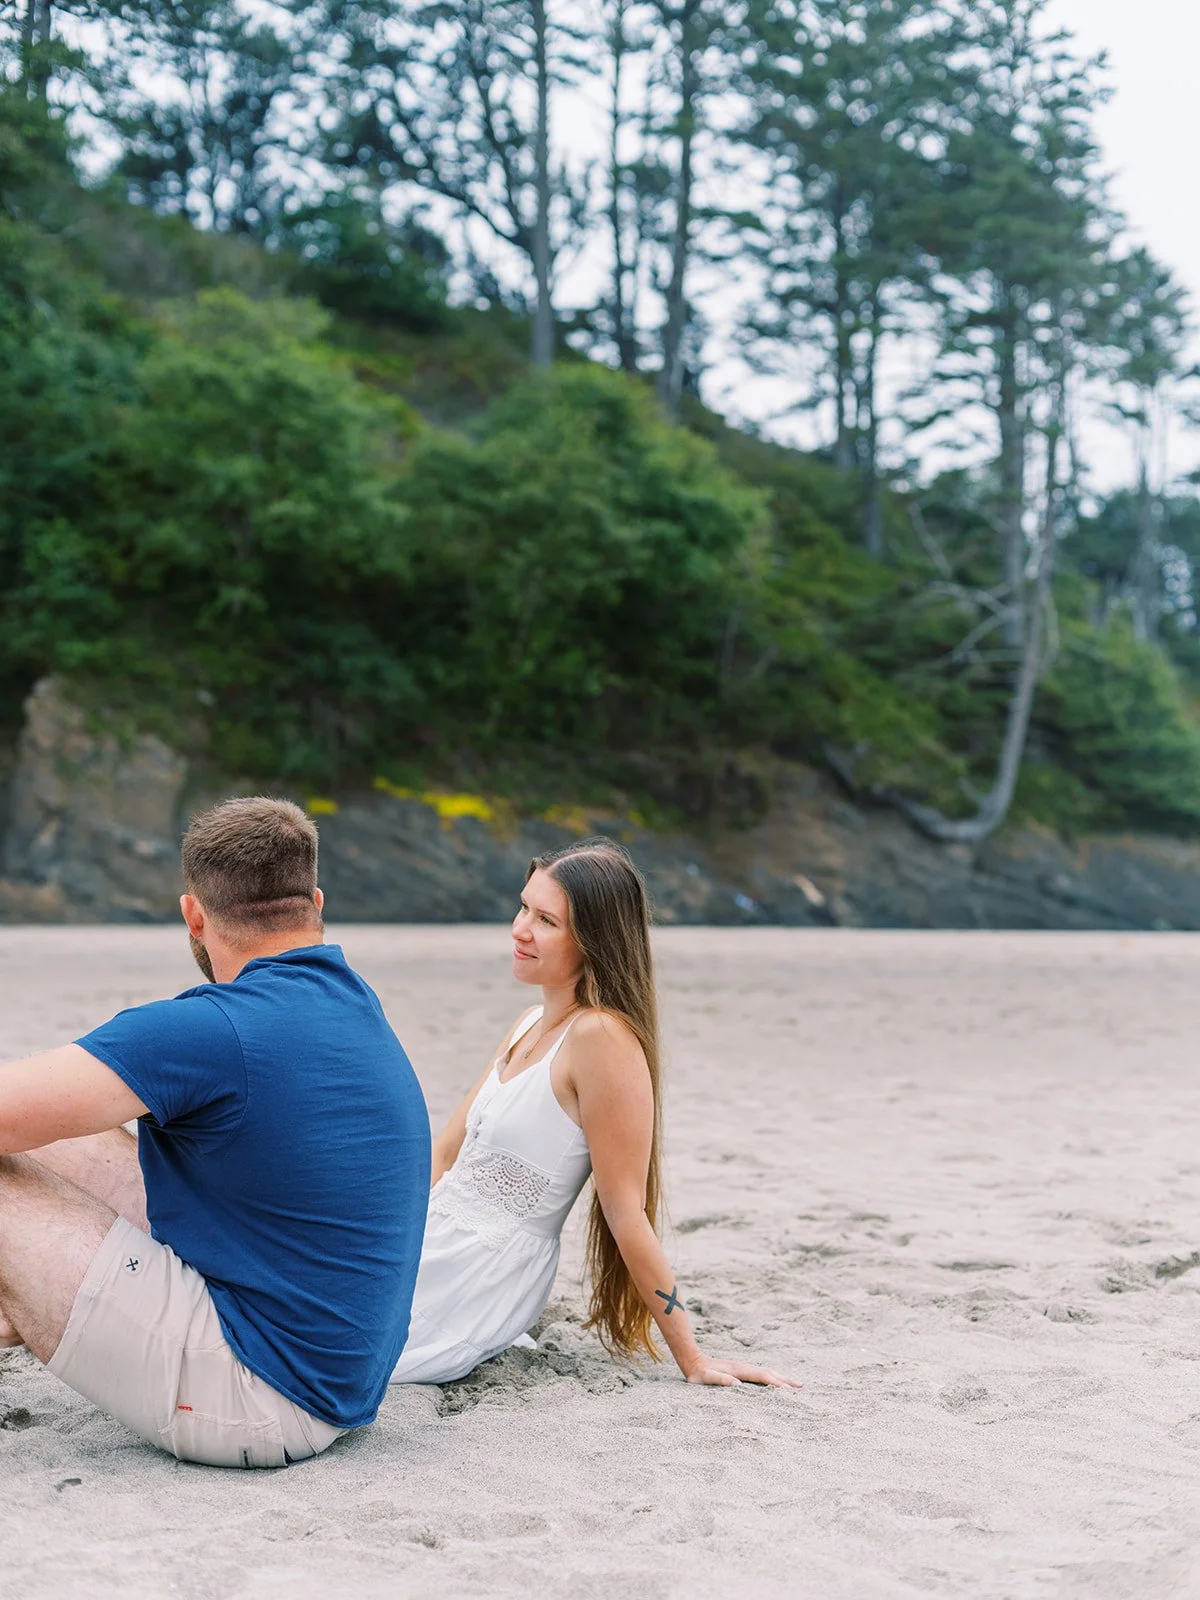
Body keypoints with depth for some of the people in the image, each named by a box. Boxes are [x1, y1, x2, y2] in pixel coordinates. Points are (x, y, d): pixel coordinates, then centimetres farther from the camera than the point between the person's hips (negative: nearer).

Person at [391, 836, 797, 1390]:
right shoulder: (530, 1026, 9)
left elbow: (627, 1212, -17)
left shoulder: (601, 1035, -20)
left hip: (471, 1290, -9)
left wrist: (693, 1359, -15)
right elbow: (444, 1152, 15)